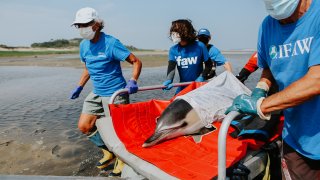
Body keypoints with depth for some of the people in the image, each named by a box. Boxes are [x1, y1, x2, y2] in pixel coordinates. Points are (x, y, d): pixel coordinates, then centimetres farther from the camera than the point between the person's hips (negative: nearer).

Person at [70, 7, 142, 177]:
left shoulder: (111, 43, -16)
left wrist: (132, 81, -28)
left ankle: (122, 159, 29)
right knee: (84, 126, 7)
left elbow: (136, 62, -14)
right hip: (97, 93, 8)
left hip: (115, 93, -7)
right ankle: (108, 151, 28)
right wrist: (79, 87, 14)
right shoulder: (84, 45, 5)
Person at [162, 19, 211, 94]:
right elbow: (171, 67, -17)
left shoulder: (199, 46, -10)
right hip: (183, 88, 2)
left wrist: (201, 76, -18)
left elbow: (208, 65, -1)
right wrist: (169, 80, -36)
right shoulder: (173, 49, -4)